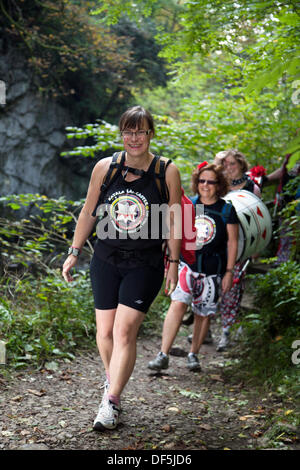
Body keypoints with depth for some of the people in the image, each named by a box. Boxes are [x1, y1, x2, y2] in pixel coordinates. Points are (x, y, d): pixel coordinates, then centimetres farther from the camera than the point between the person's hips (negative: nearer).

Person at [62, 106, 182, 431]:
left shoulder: (167, 171, -4)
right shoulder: (105, 167, 0)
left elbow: (173, 222, 2)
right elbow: (88, 213, 10)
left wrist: (173, 263, 3)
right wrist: (74, 252, 11)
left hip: (145, 265, -2)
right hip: (106, 261, 3)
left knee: (124, 331, -12)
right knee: (105, 333, 5)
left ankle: (110, 402, -3)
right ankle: (113, 381, 32)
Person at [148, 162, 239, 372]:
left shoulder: (227, 210, -1)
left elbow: (232, 243, 3)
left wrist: (229, 272, -1)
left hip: (212, 270, 0)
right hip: (186, 263, 0)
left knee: (203, 314, 8)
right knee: (178, 304, -18)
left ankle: (193, 355, 27)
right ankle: (163, 356, -16)